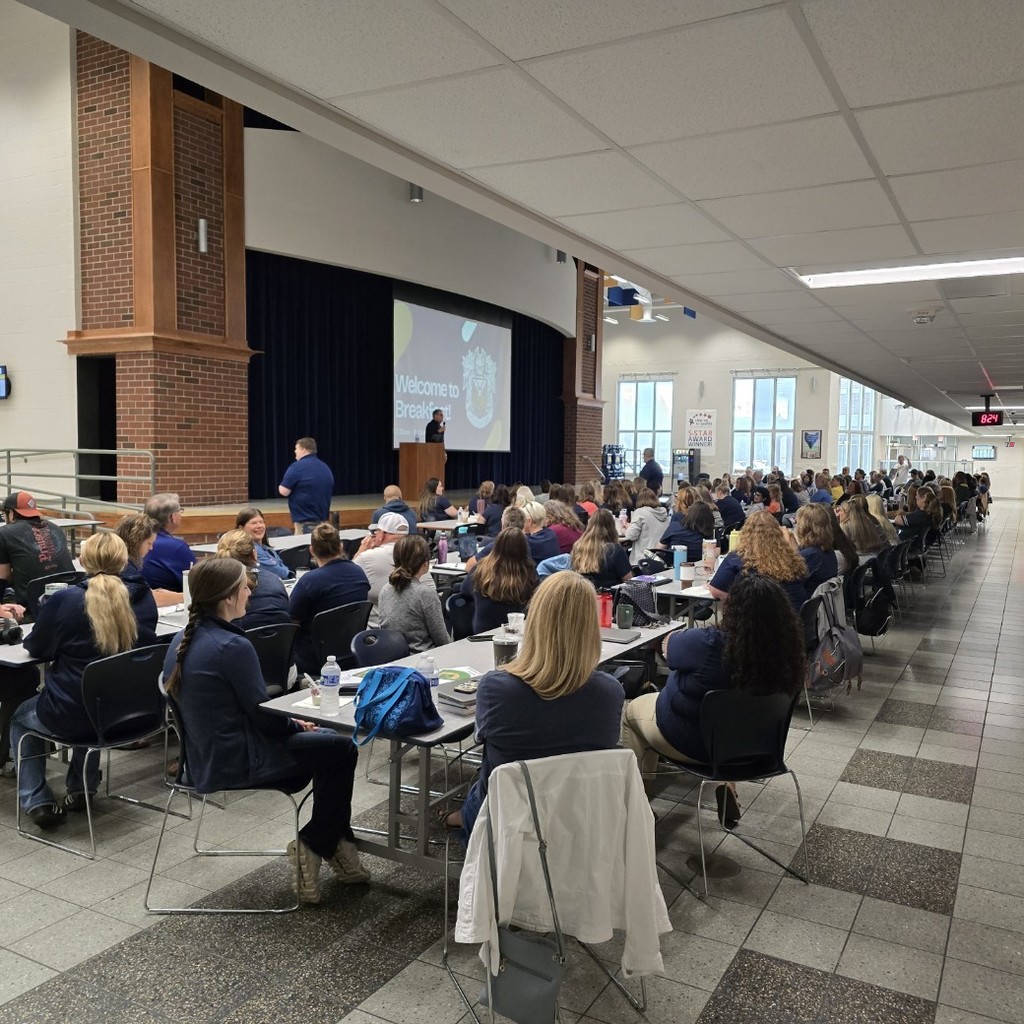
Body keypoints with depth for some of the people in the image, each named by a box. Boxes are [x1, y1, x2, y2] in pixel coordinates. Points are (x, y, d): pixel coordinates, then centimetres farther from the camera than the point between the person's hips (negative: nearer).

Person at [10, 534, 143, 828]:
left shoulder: (65, 600, -15)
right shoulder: (132, 601, -3)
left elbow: (36, 648, 1)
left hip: (71, 716, -4)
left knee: (21, 718, 29)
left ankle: (37, 802, 20)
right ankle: (82, 788, 37)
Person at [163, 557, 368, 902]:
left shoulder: (182, 641, 4)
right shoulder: (232, 646, -25)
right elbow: (264, 715, -19)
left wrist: (292, 724, 11)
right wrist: (296, 724, 2)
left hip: (204, 759, 9)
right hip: (236, 764, -9)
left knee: (326, 739, 21)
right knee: (342, 749, 4)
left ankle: (337, 846, 23)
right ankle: (313, 846, 14)